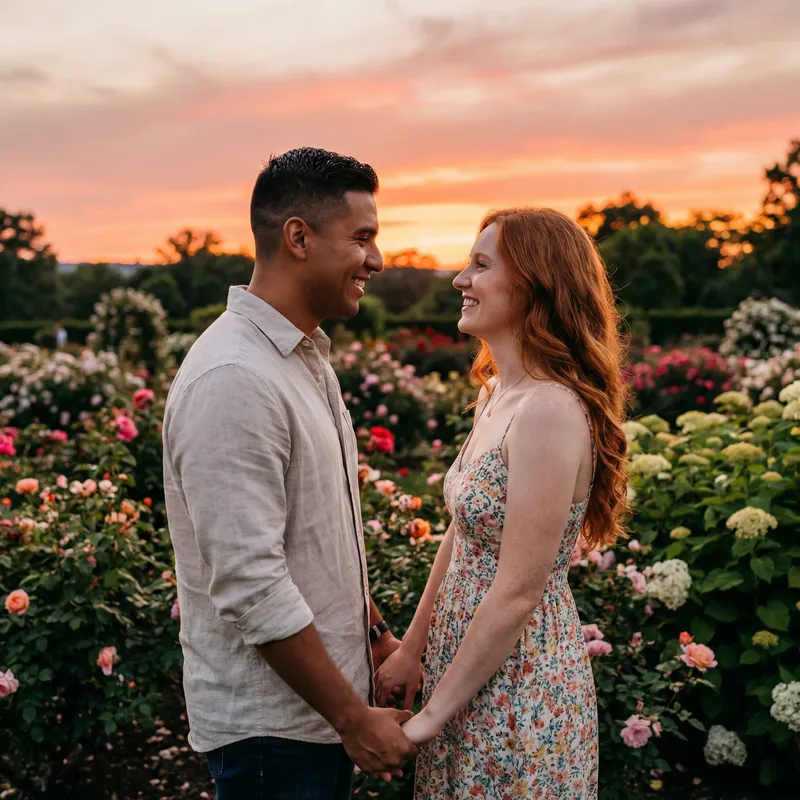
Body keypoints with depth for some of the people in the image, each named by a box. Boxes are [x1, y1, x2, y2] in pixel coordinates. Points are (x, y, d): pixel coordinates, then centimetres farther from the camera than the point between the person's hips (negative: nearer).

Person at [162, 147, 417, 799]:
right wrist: (355, 718, -19)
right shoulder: (233, 381, -24)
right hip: (270, 724, -9)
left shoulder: (306, 358, 7)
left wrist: (375, 634, 15)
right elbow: (250, 585, -26)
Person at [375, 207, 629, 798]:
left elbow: (518, 592, -24)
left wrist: (434, 713, -15)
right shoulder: (495, 394, 3)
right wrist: (412, 649, 12)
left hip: (521, 681, -8)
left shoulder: (549, 410, -25)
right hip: (471, 655, 8)